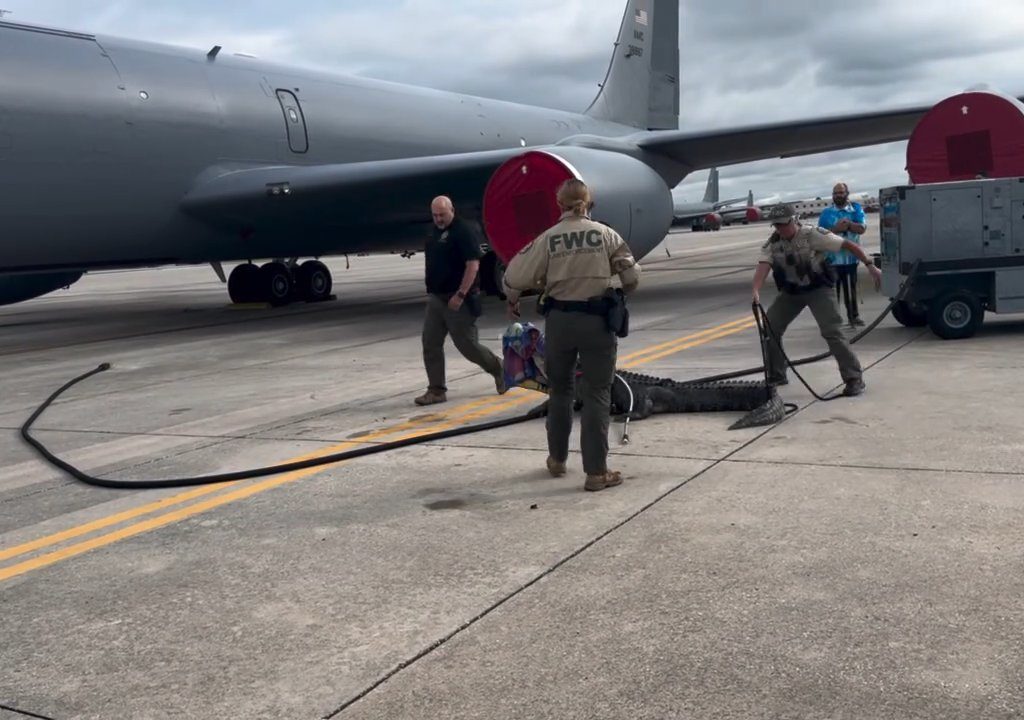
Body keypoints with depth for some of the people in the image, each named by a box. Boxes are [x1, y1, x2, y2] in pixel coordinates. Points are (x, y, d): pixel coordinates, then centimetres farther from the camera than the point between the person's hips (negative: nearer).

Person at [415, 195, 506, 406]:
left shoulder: (463, 231, -13)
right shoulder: (435, 231, 13)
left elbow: (473, 264, -20)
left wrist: (460, 295, -24)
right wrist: (431, 292, 18)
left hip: (458, 300, -8)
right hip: (436, 298, 8)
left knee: (467, 344, -1)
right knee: (430, 344, 2)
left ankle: (496, 368, 24)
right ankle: (436, 390, 7)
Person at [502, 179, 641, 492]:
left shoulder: (548, 238, -2)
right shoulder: (605, 234, -2)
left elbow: (515, 277, -3)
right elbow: (631, 276, 0)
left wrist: (512, 301, 18)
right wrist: (622, 295, 22)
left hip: (560, 320, 1)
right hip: (597, 320, -1)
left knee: (560, 389, 19)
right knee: (597, 394, 4)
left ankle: (557, 458, 32)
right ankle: (596, 472, 2)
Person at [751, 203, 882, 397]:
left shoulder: (813, 235, -19)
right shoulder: (772, 244, -7)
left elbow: (848, 245, -16)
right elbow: (763, 266, -23)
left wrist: (871, 266, -18)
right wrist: (756, 291, -41)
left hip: (818, 289, -5)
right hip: (790, 292, 5)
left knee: (832, 332, -16)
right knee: (769, 329, -2)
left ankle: (854, 378, -9)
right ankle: (776, 376, 14)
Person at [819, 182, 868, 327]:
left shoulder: (856, 209, 5)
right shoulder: (826, 213, 3)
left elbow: (862, 228, -7)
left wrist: (847, 224, -18)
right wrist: (836, 229, -16)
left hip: (851, 257, 1)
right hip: (832, 259, -1)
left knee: (851, 288, 11)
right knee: (833, 289, -3)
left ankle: (854, 316, 21)